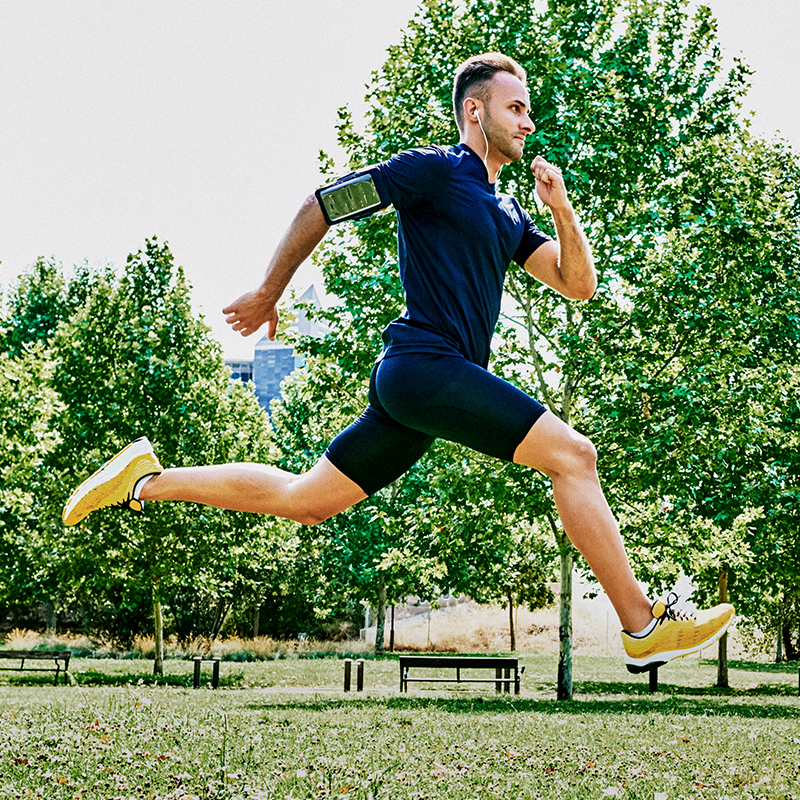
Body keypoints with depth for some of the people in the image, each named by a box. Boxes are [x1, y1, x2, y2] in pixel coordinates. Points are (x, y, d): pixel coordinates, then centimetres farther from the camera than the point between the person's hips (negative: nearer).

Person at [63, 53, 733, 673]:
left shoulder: (509, 212, 23)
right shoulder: (433, 170, -3)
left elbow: (579, 285, 19)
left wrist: (562, 209, 2)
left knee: (302, 500, 10)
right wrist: (268, 296, 4)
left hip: (414, 387, 9)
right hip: (426, 361, -9)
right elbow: (323, 205, -2)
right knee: (573, 455, -12)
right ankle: (644, 627, -8)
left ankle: (148, 479, 17)